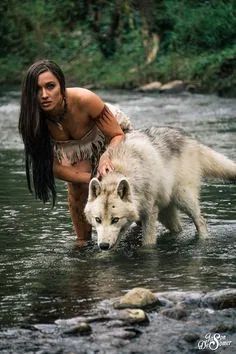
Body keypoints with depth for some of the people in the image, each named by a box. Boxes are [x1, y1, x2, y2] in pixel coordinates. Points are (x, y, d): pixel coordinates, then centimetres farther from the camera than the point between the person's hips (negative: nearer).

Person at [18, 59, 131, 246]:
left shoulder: (84, 100, -42)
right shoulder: (34, 118, -32)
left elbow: (118, 135, -30)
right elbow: (54, 166, -25)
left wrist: (106, 156, -52)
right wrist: (93, 179, -35)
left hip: (108, 133, -1)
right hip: (74, 145, 2)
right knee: (77, 188, -19)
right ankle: (83, 243, -3)